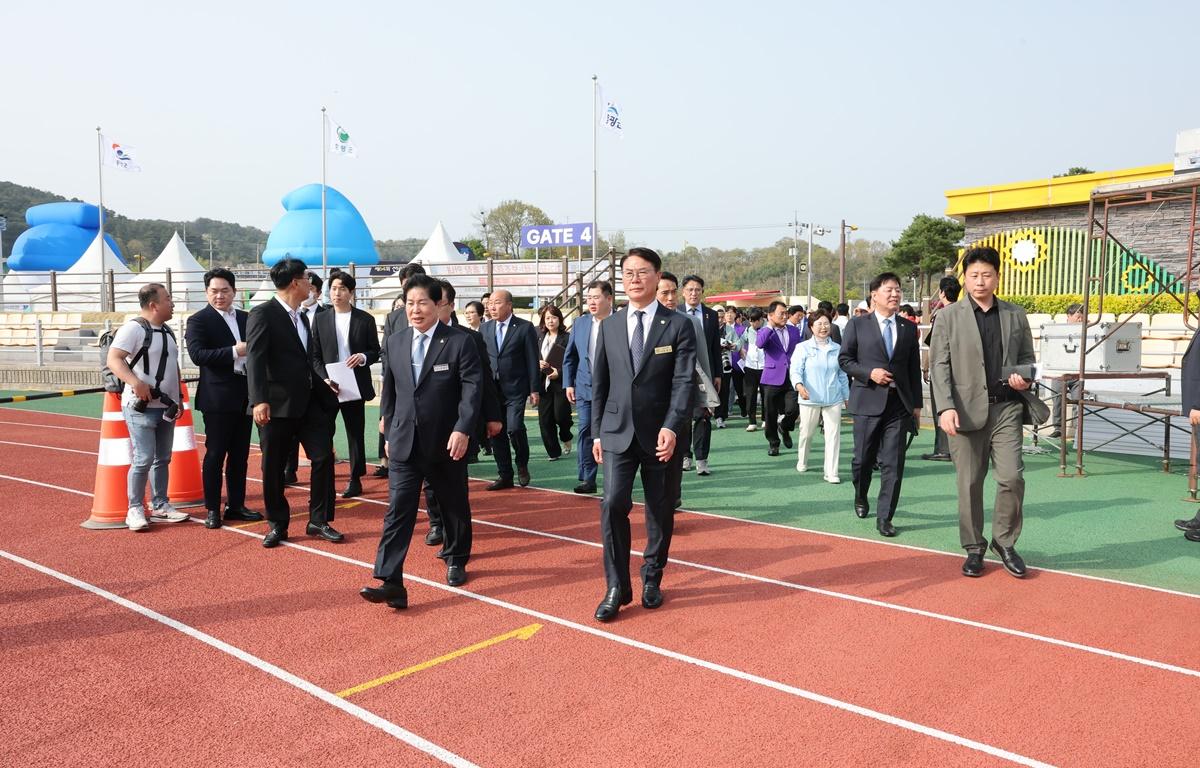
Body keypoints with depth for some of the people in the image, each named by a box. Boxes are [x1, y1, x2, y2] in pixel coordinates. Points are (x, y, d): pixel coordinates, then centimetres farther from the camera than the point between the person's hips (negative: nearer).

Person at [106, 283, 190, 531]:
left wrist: (178, 397, 19)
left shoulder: (167, 330, 15)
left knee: (162, 459, 12)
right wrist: (135, 382, -32)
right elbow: (113, 359, -19)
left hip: (166, 407, 8)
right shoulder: (133, 328, -12)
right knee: (143, 459, -8)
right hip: (141, 407, -8)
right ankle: (135, 509, 4)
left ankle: (160, 506, 22)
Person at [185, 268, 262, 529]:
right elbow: (198, 355, -17)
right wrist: (234, 351, -23)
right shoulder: (198, 321, -4)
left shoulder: (245, 319, 14)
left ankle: (236, 505, 20)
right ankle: (212, 509, 10)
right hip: (217, 398, -6)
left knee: (240, 455, 11)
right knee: (215, 454, 1)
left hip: (244, 397, 6)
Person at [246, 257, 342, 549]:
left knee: (323, 457, 2)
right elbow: (255, 359, -19)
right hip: (277, 404, -7)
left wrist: (323, 382, 12)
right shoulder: (263, 314, -10)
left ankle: (319, 521, 13)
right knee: (273, 467, 4)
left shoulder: (301, 317, 16)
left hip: (308, 401, 7)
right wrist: (259, 400, -28)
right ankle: (277, 525, 19)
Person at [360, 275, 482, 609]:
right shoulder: (395, 342, 7)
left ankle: (456, 561, 36)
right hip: (404, 443, 3)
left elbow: (473, 389, -13)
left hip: (447, 443, -2)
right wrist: (389, 430, 14)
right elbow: (389, 391, 14)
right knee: (398, 510, -6)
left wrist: (463, 430, -23)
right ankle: (390, 583, -10)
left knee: (455, 507, 14)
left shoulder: (459, 342, -7)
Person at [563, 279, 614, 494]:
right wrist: (568, 384, 6)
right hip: (585, 388, 3)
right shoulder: (580, 323, 8)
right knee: (585, 431, -1)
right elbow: (570, 357, 13)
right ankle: (588, 479, 5)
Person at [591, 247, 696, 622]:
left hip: (661, 434, -1)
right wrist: (596, 432, 8)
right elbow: (599, 383, 11)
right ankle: (617, 587, 2)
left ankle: (652, 579, 27)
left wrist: (671, 427, -22)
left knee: (660, 510, 9)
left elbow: (683, 382, -10)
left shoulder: (678, 325, -2)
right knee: (613, 504, -9)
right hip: (617, 432, 2)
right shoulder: (609, 326, 8)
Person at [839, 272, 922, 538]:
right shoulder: (858, 325, 3)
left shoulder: (909, 328, 11)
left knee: (894, 464, -2)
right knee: (864, 458, 7)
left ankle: (884, 517, 5)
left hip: (899, 404, 2)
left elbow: (914, 368, 12)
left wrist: (916, 404, 9)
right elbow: (844, 359, 2)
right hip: (868, 401, -2)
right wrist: (869, 373, -14)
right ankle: (861, 498, 35)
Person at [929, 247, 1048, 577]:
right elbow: (938, 365, -2)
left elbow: (1027, 358, 18)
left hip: (1006, 407, 2)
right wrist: (946, 407, -14)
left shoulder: (1016, 315, 11)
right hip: (967, 410, -2)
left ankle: (1004, 542, 15)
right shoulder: (948, 317, 3)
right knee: (969, 484, 4)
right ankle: (974, 548, 18)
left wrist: (1024, 378, -5)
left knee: (1012, 478, -6)